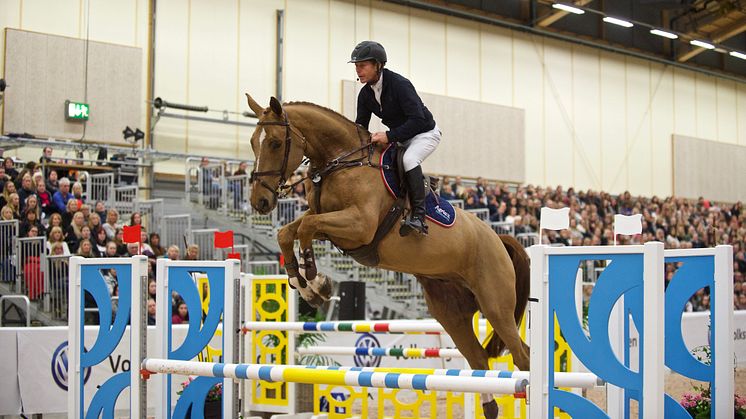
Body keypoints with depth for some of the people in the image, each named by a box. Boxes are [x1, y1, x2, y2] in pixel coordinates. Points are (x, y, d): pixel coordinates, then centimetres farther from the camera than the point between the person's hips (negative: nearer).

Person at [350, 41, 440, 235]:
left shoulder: (399, 84, -27)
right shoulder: (365, 94, -4)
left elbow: (418, 120, -33)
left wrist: (389, 136, -39)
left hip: (425, 133, -9)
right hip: (399, 137, 9)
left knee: (409, 159, -35)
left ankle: (419, 216, -35)